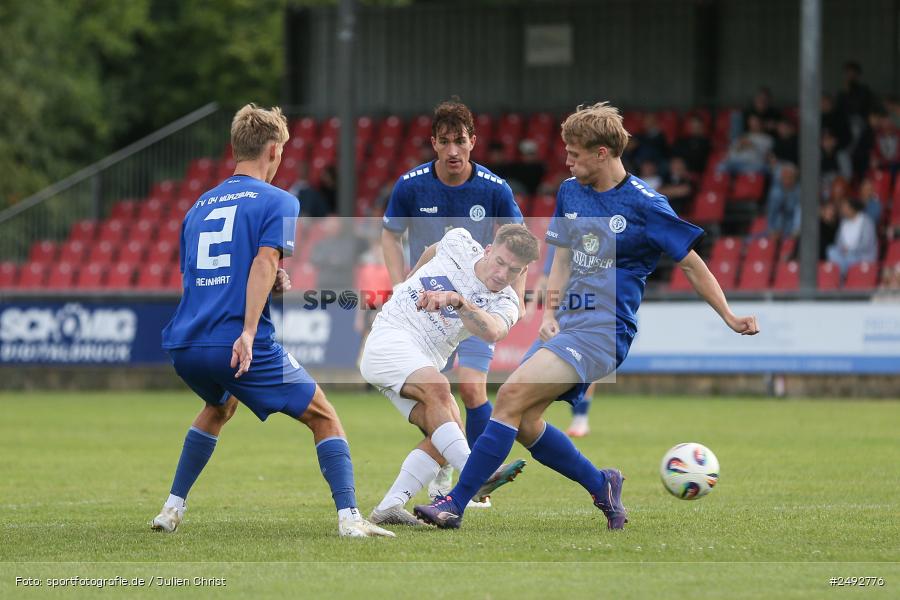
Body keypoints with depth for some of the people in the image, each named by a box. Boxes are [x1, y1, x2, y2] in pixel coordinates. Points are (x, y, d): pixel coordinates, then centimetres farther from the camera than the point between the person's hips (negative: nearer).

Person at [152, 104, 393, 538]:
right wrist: (249, 332, -24)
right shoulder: (278, 202, 1)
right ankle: (349, 517, -8)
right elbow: (264, 262, -15)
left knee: (220, 408, 37)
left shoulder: (200, 205, 21)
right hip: (241, 346, -6)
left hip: (184, 346, 6)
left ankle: (172, 509, 32)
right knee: (323, 418, 7)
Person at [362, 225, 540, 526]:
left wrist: (457, 301, -46)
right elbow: (432, 251, 23)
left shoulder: (505, 304, -4)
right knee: (438, 388, -31)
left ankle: (388, 508, -20)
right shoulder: (460, 244, -3)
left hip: (425, 365, 4)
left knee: (447, 434, -18)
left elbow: (492, 332, -29)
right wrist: (409, 280, 39)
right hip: (390, 335, -4)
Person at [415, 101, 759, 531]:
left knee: (513, 393, -22)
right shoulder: (570, 193, 12)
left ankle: (456, 503, -22)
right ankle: (602, 487, 18)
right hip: (568, 324, 8)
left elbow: (692, 265, 0)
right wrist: (550, 314, 7)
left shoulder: (644, 205, -7)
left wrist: (730, 318, 1)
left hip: (604, 330, -8)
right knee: (523, 423, -3)